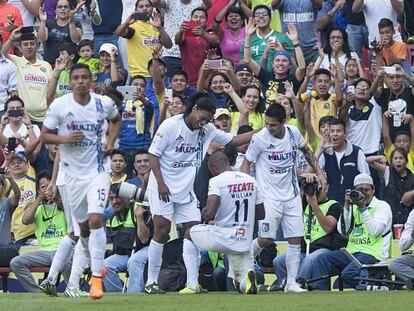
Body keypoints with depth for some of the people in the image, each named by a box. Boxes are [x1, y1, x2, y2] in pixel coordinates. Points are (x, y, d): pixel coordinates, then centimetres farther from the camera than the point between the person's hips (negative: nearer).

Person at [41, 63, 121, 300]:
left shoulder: (104, 103, -5)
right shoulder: (59, 105, -8)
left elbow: (116, 120, 18)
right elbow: (45, 136, -2)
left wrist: (111, 142, 2)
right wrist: (65, 139, -20)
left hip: (98, 171, -2)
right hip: (72, 172, 2)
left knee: (95, 220, -19)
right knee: (83, 226, 12)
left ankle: (97, 277, -15)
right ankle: (97, 264, 39)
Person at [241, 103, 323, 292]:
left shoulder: (293, 133, -2)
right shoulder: (260, 139, -13)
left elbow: (306, 151, 19)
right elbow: (247, 162, -3)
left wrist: (318, 172, 13)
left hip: (292, 195, 4)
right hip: (270, 196, -4)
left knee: (295, 239, 0)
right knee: (266, 239, -11)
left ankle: (291, 282, 6)